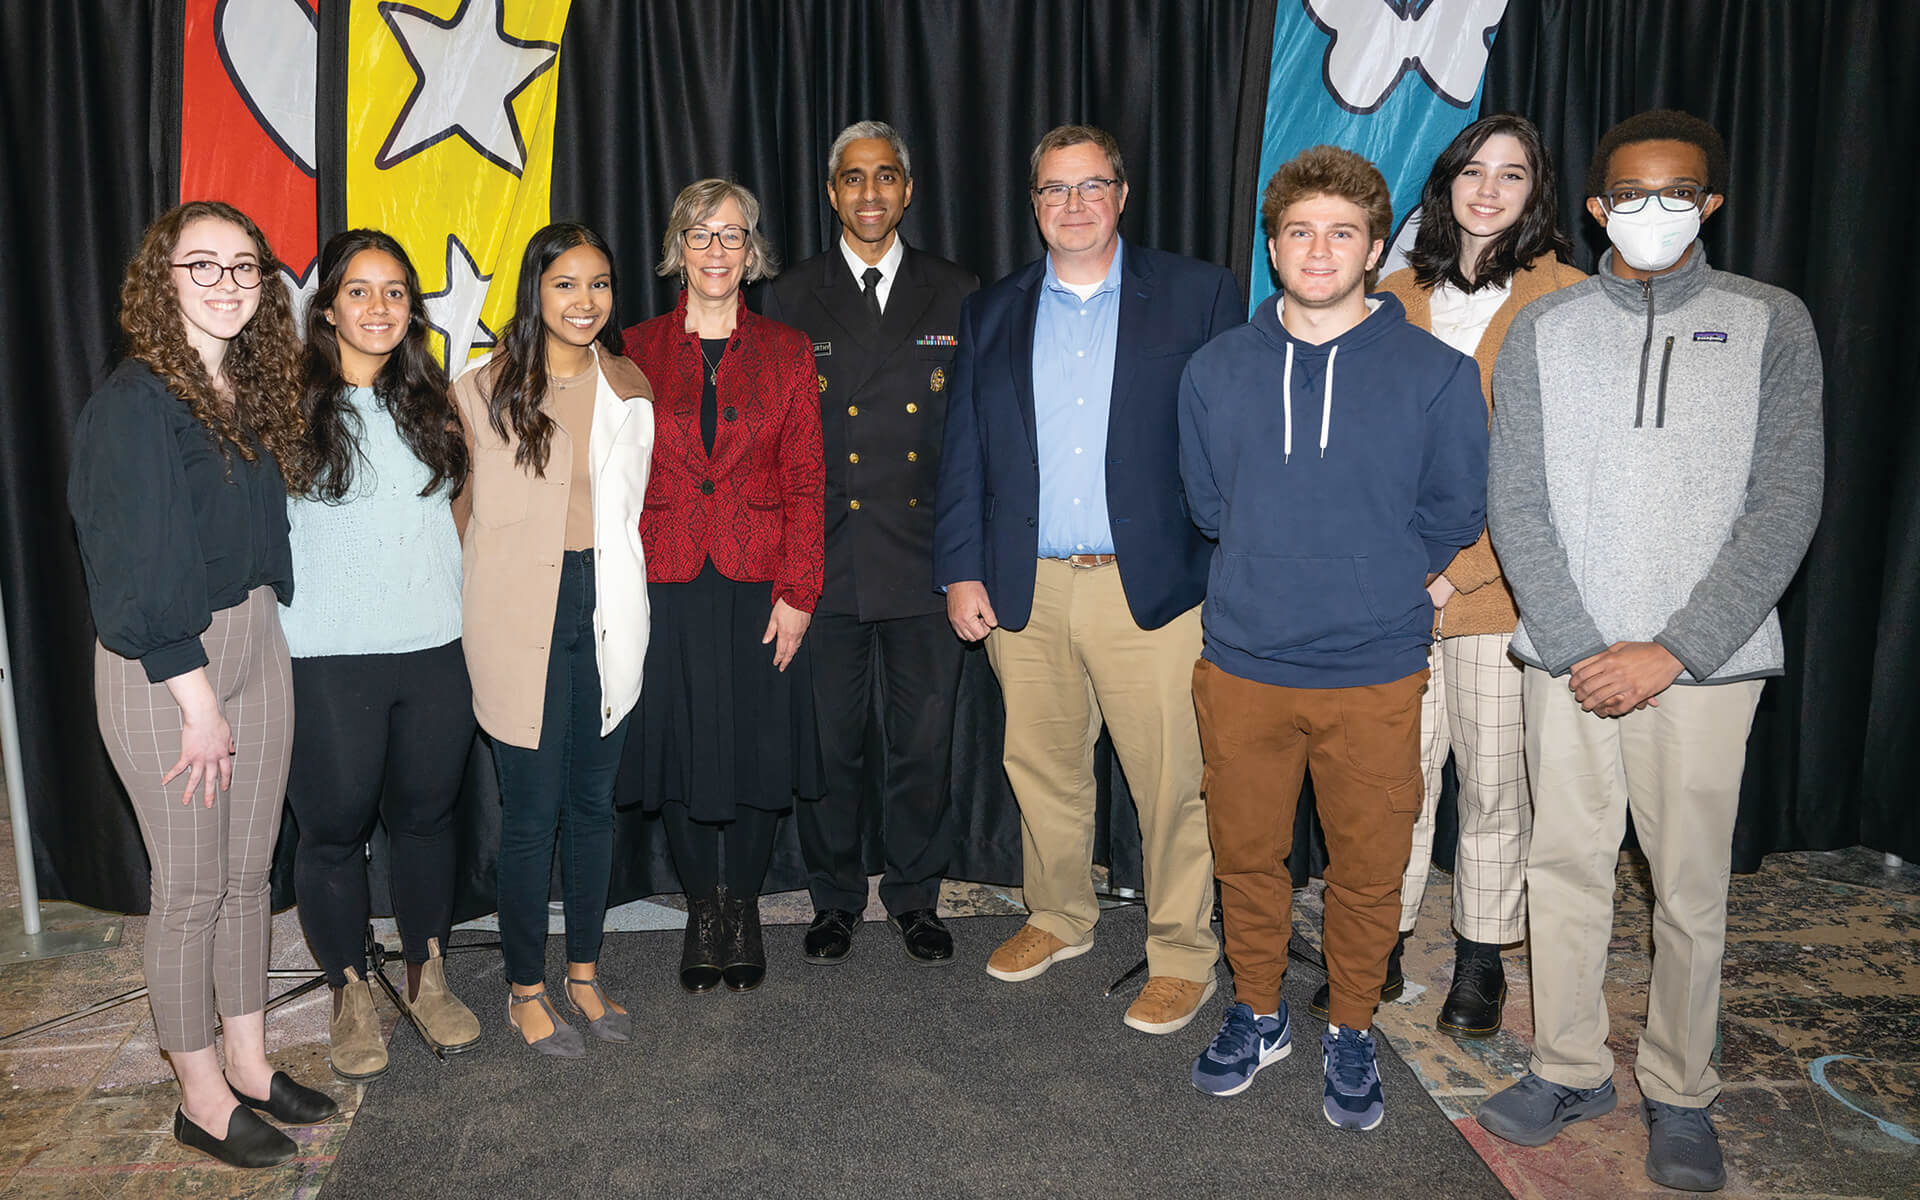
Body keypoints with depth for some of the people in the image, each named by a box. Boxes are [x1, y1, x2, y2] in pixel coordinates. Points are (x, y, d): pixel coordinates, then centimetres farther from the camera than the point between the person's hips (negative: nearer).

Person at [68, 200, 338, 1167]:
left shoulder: (256, 388, 8)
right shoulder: (136, 400, -14)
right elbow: (141, 568, -16)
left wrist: (261, 628, 2)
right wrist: (198, 700, -15)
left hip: (256, 641, 7)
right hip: (160, 664, -7)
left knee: (249, 871, 14)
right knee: (191, 886, 4)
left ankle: (248, 1062, 29)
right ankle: (200, 1096, 20)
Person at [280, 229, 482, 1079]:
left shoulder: (431, 401, 10)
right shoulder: (291, 405, -3)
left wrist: (471, 624, 12)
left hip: (435, 649, 4)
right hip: (328, 659, -3)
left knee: (426, 815, 13)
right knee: (335, 827, 7)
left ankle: (426, 976, 30)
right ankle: (350, 994, 26)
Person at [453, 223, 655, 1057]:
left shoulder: (631, 388, 9)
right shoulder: (485, 391, -3)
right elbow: (460, 510, 4)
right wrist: (474, 611, 3)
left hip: (607, 612, 4)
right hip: (522, 620, -4)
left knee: (594, 800, 12)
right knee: (532, 810, 1)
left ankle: (585, 973, 27)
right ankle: (526, 989, 19)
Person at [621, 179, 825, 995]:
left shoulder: (786, 352, 5)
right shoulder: (636, 352, 5)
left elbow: (804, 483, 1)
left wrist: (798, 593, -6)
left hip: (759, 586, 0)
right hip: (666, 585, 0)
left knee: (756, 749, 6)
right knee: (681, 751, 7)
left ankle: (743, 910, 26)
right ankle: (702, 912, 25)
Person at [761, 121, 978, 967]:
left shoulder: (957, 296, 7)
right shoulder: (791, 301, 6)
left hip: (925, 557, 1)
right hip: (825, 562, 0)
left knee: (924, 738, 9)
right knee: (829, 740, 8)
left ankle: (915, 895, 27)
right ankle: (835, 898, 26)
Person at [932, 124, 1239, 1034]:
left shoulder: (1198, 295, 3)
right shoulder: (991, 313, 13)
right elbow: (963, 454, 12)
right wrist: (959, 571, 5)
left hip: (1152, 586, -3)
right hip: (1026, 591, 3)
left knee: (1171, 782, 2)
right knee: (1042, 770, 14)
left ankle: (1182, 953, 20)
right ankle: (1059, 918, 36)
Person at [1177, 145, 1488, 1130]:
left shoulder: (1437, 374, -4)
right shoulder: (1217, 370, 3)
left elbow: (1455, 514, 5)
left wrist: (1374, 583, 6)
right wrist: (1274, 581, 9)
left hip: (1374, 671, -1)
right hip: (1242, 663, 2)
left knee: (1366, 867, 11)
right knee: (1245, 853, 14)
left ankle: (1350, 1032, 33)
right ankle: (1256, 1013, 37)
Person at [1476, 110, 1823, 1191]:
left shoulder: (1770, 324, 3)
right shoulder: (1545, 330, 6)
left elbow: (1788, 505, -5)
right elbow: (1517, 504, 1)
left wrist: (1670, 651, -12)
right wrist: (1579, 647, -9)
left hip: (1705, 661, -1)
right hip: (1569, 657, 1)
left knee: (1692, 889, 7)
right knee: (1567, 868, 9)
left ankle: (1680, 1092, 25)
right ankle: (1570, 1069, 26)